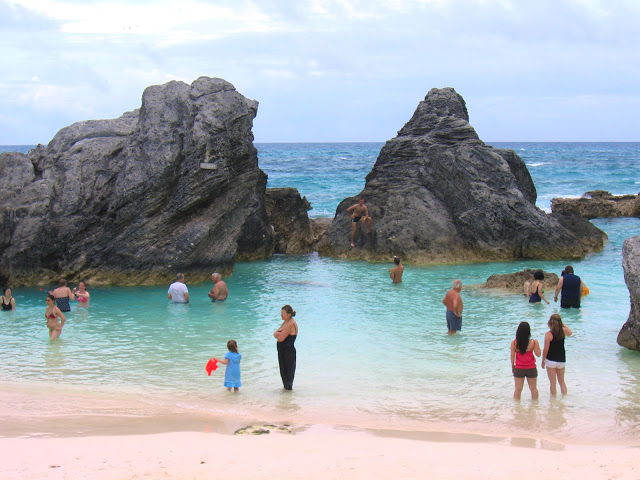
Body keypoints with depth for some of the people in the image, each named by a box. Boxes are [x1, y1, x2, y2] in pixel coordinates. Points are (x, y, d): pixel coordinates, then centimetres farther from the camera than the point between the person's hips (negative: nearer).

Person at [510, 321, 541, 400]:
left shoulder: (514, 343, -11)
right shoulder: (533, 342, -13)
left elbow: (512, 356, -4)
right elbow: (538, 354, -4)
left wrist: (512, 366, 10)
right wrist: (537, 344, 5)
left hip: (519, 369, 0)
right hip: (531, 369, 0)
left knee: (518, 389, 11)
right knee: (533, 388, 15)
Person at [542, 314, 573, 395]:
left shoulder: (548, 334, -17)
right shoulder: (563, 331, -5)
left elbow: (546, 349, -14)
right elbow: (570, 332, 21)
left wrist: (543, 361, -2)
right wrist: (563, 324, 21)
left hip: (551, 361, -4)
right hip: (561, 360, 4)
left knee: (552, 383, 5)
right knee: (562, 382, 17)